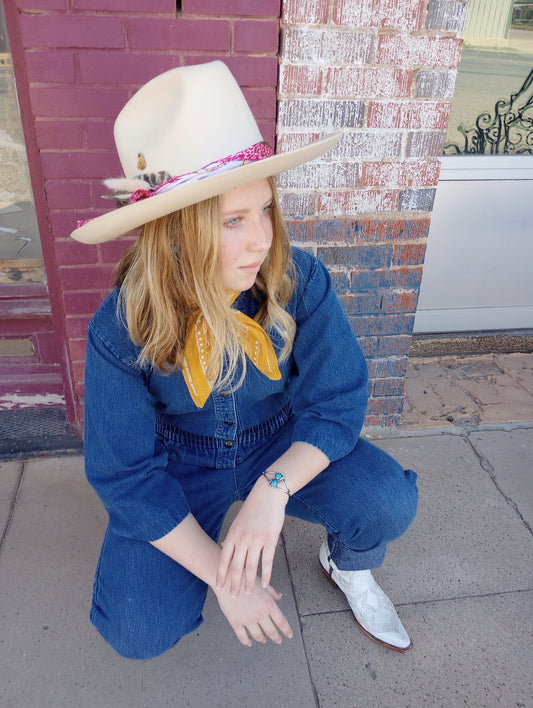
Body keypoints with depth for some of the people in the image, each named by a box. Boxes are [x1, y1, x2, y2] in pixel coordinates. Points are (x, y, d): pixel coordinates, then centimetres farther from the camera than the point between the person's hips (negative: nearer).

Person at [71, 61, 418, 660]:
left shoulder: (300, 282, -21)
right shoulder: (120, 331, -23)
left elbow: (337, 401, -16)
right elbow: (126, 475, -18)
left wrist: (272, 489, -33)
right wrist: (222, 576, -19)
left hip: (284, 446, 1)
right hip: (181, 464, 0)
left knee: (389, 504, -24)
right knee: (139, 631, -16)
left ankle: (347, 567, 13)